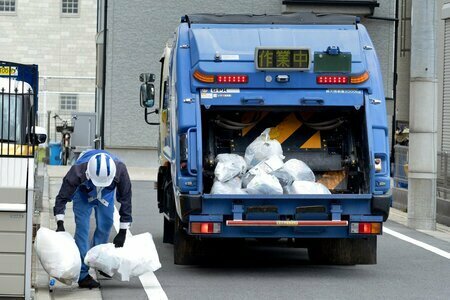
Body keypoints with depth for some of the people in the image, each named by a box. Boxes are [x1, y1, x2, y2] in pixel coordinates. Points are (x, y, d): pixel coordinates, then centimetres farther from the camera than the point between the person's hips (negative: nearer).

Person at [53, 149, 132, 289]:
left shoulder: (120, 170, -38)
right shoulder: (77, 171, -43)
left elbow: (126, 199, -25)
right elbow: (62, 197, -29)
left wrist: (123, 231, -21)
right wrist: (60, 224, -38)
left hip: (106, 195, 3)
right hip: (83, 194, -2)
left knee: (105, 226, 5)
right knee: (82, 229, -12)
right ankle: (83, 275, -12)